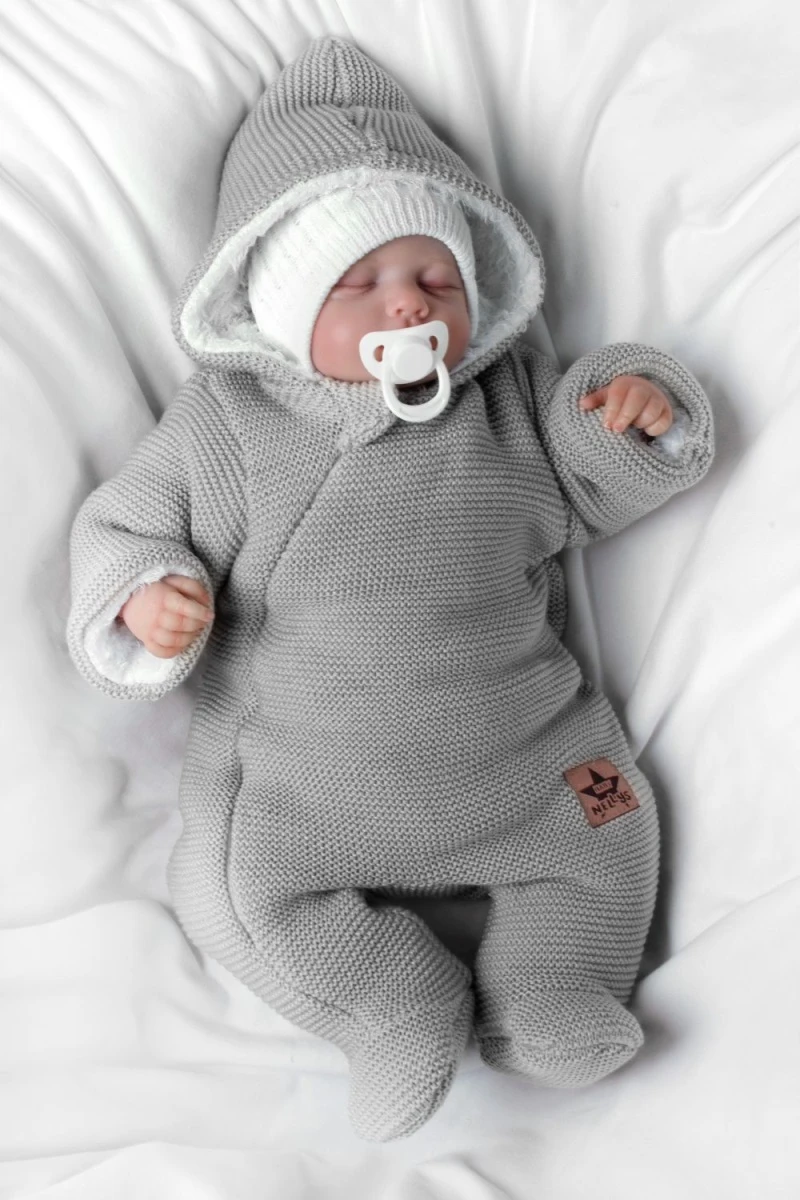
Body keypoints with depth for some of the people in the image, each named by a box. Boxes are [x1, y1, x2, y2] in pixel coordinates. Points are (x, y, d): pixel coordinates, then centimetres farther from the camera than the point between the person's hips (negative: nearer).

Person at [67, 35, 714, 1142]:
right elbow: (121, 525, 2)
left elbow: (592, 489, 11)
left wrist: (639, 410, -9)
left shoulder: (512, 403, 2)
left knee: (613, 825, 0)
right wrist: (143, 600, -21)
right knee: (226, 890, -12)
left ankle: (544, 989, 16)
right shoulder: (220, 429, -4)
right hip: (297, 772, -1)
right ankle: (404, 1008, 2)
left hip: (514, 748, 2)